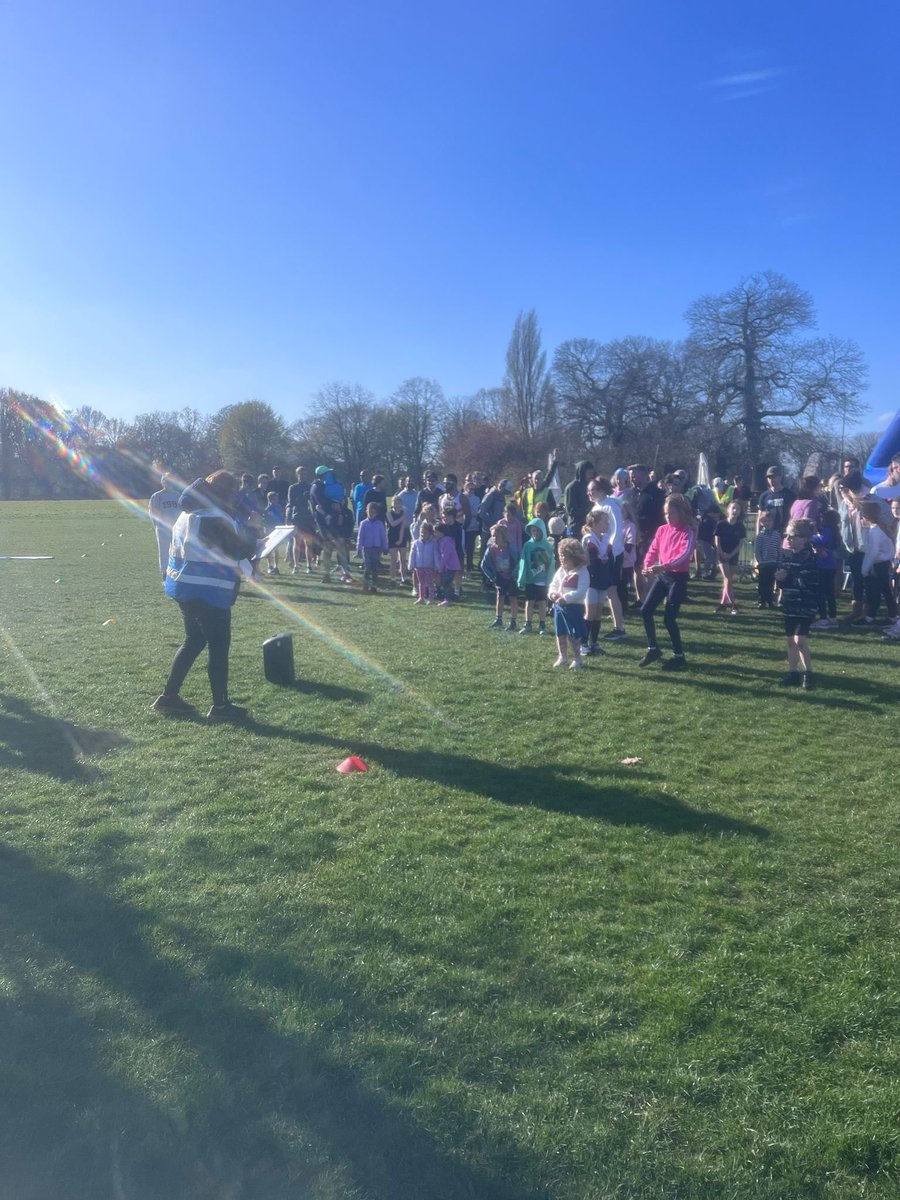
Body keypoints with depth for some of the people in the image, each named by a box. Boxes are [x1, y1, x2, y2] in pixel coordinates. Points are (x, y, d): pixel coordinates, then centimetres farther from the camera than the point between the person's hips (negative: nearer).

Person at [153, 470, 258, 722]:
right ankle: (220, 706, 7)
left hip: (186, 586, 10)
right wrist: (252, 530, -1)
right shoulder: (214, 520, -19)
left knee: (194, 640, 20)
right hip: (206, 590, -10)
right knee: (219, 645, 0)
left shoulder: (190, 514, 12)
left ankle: (169, 697, 23)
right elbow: (243, 551, -18)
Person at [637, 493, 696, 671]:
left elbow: (684, 554, -27)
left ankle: (679, 656, 9)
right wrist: (647, 566, -17)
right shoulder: (662, 530, 6)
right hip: (662, 576, 6)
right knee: (645, 610, 2)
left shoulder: (687, 532, -12)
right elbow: (653, 550, 3)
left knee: (669, 618, -6)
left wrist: (663, 566, -39)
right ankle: (653, 649, 17)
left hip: (679, 578, -6)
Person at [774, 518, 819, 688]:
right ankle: (793, 673, 22)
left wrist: (787, 578, -22)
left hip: (805, 606, -7)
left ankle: (808, 673, 6)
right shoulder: (786, 555, 7)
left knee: (799, 640, -11)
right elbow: (780, 575, 13)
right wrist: (779, 577, -9)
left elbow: (808, 582, -23)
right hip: (789, 604, 7)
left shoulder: (810, 557, -14)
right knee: (790, 640, 12)